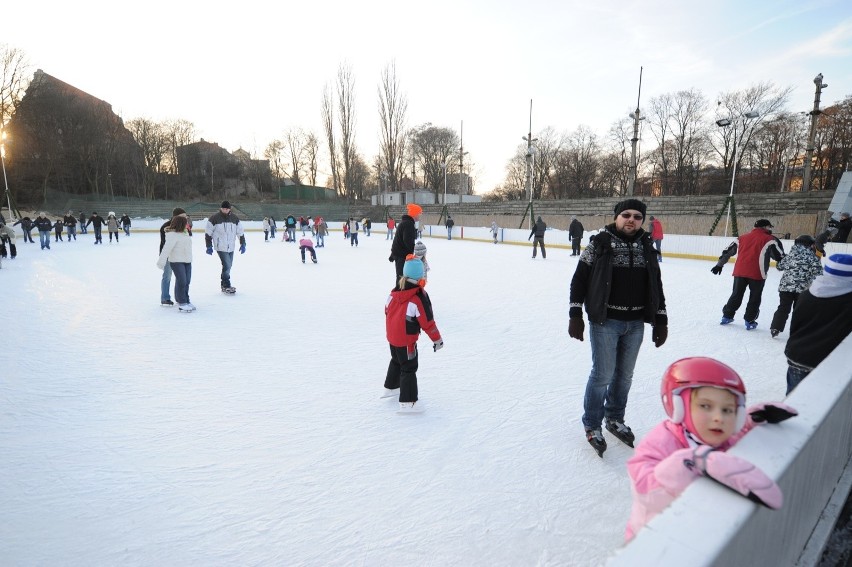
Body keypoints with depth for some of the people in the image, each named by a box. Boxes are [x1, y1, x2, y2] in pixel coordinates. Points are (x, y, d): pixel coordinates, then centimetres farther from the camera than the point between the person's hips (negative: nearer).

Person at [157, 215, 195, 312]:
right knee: (181, 281, -7)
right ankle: (182, 303, 3)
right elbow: (166, 248, -22)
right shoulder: (173, 235, -17)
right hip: (176, 261, -8)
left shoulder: (185, 232, 8)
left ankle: (186, 301, 23)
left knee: (187, 282, 12)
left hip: (187, 261, 8)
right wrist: (161, 261, -25)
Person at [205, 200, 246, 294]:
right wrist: (209, 246, -5)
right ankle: (226, 286, 3)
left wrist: (242, 244, 5)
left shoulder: (234, 218, 3)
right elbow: (208, 233, -4)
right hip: (221, 247, -5)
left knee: (228, 266, 13)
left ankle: (224, 285, 28)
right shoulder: (214, 218, -8)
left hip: (231, 247, 5)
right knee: (227, 265, -11)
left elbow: (240, 232, 9)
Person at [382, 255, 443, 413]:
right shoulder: (419, 297, -23)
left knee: (396, 360, 28)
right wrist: (437, 339, -7)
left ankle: (391, 387, 45)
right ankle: (407, 402, 7)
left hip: (392, 335, 7)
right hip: (406, 339, -7)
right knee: (409, 368, 3)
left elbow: (387, 310, 8)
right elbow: (427, 322, -19)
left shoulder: (396, 291, -4)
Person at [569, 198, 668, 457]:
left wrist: (661, 321, 10)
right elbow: (579, 278, -7)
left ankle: (614, 419, 36)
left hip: (635, 323, 5)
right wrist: (575, 315, -11)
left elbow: (656, 286, 12)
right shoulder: (600, 243, -8)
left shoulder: (647, 248, 6)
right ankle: (591, 425, 20)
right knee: (603, 374, 0)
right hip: (605, 321, -5)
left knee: (624, 375, 15)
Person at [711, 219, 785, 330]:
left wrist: (719, 265, 25)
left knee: (736, 295, 17)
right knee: (755, 298, 9)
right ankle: (749, 321, 12)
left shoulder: (743, 237, 17)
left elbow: (728, 251, 19)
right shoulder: (769, 239, 3)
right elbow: (779, 256, -2)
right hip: (757, 274, -4)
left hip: (740, 271, 4)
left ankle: (727, 316, 22)